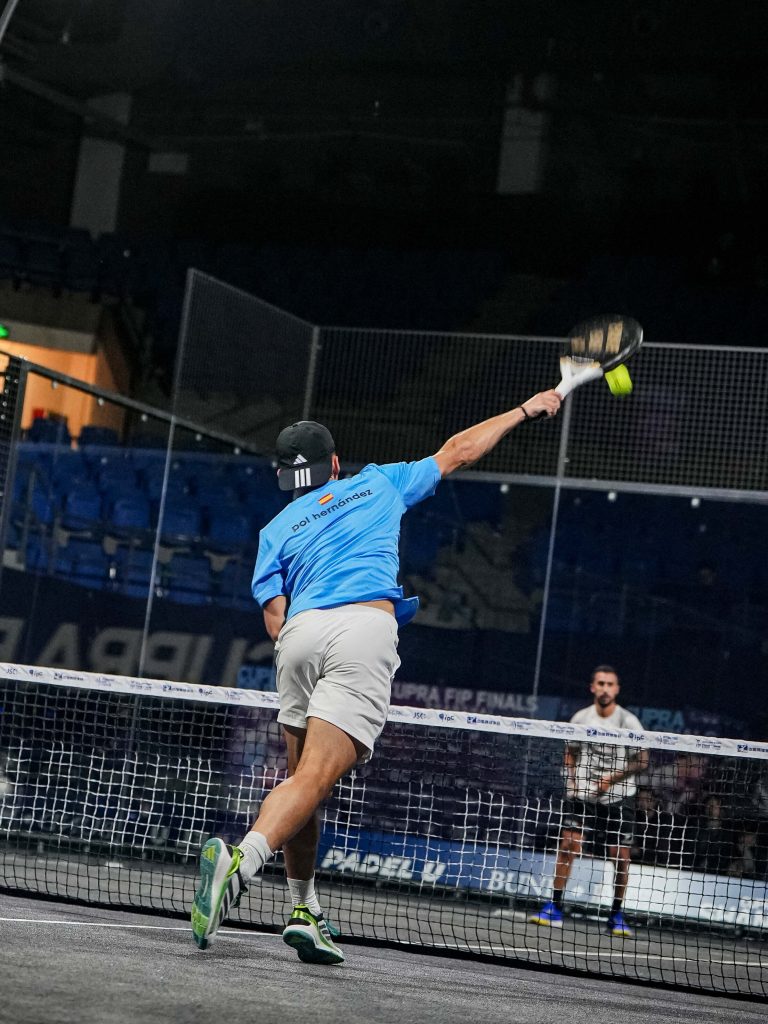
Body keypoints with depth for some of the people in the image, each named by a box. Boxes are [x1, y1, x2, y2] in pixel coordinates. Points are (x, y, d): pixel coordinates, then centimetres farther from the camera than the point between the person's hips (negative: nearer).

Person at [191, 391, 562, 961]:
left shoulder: (277, 529, 25)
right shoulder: (378, 484, 26)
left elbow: (276, 620, 11)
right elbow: (457, 451, 35)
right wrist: (526, 410, 46)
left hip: (299, 635, 3)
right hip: (364, 627, -3)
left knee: (302, 777, 16)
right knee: (315, 780, -15)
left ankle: (304, 911, 13)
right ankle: (241, 862, -39)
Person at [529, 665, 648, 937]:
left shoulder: (628, 721, -5)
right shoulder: (580, 718, 3)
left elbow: (642, 760, -4)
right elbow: (570, 752, 17)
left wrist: (613, 777, -15)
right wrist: (571, 778, 0)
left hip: (618, 796, -1)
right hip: (582, 795, 1)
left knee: (620, 856, -2)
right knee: (568, 846, -10)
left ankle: (617, 915, 10)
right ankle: (554, 907, -3)